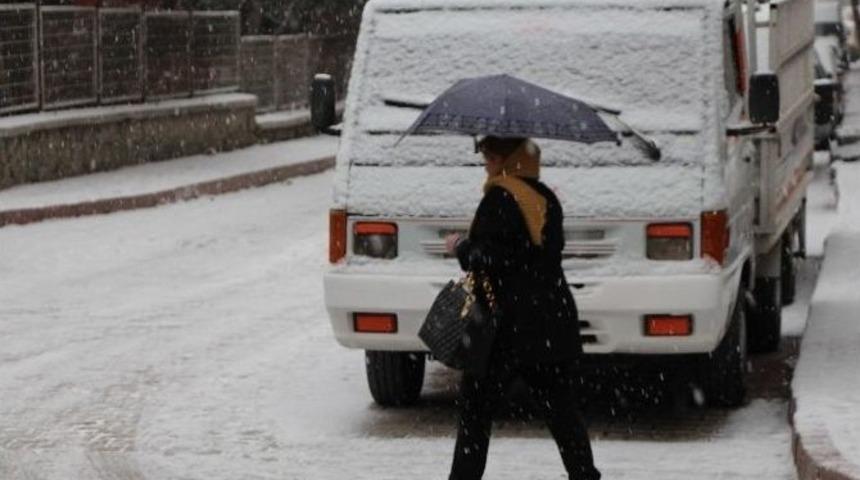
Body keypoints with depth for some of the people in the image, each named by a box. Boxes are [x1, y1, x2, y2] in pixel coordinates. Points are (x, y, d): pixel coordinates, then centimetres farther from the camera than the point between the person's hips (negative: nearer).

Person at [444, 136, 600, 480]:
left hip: (510, 325, -7)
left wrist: (461, 248, 0)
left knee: (475, 405, 3)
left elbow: (491, 259, -18)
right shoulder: (546, 198, 13)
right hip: (553, 324, 7)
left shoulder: (501, 198, -12)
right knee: (561, 410, 10)